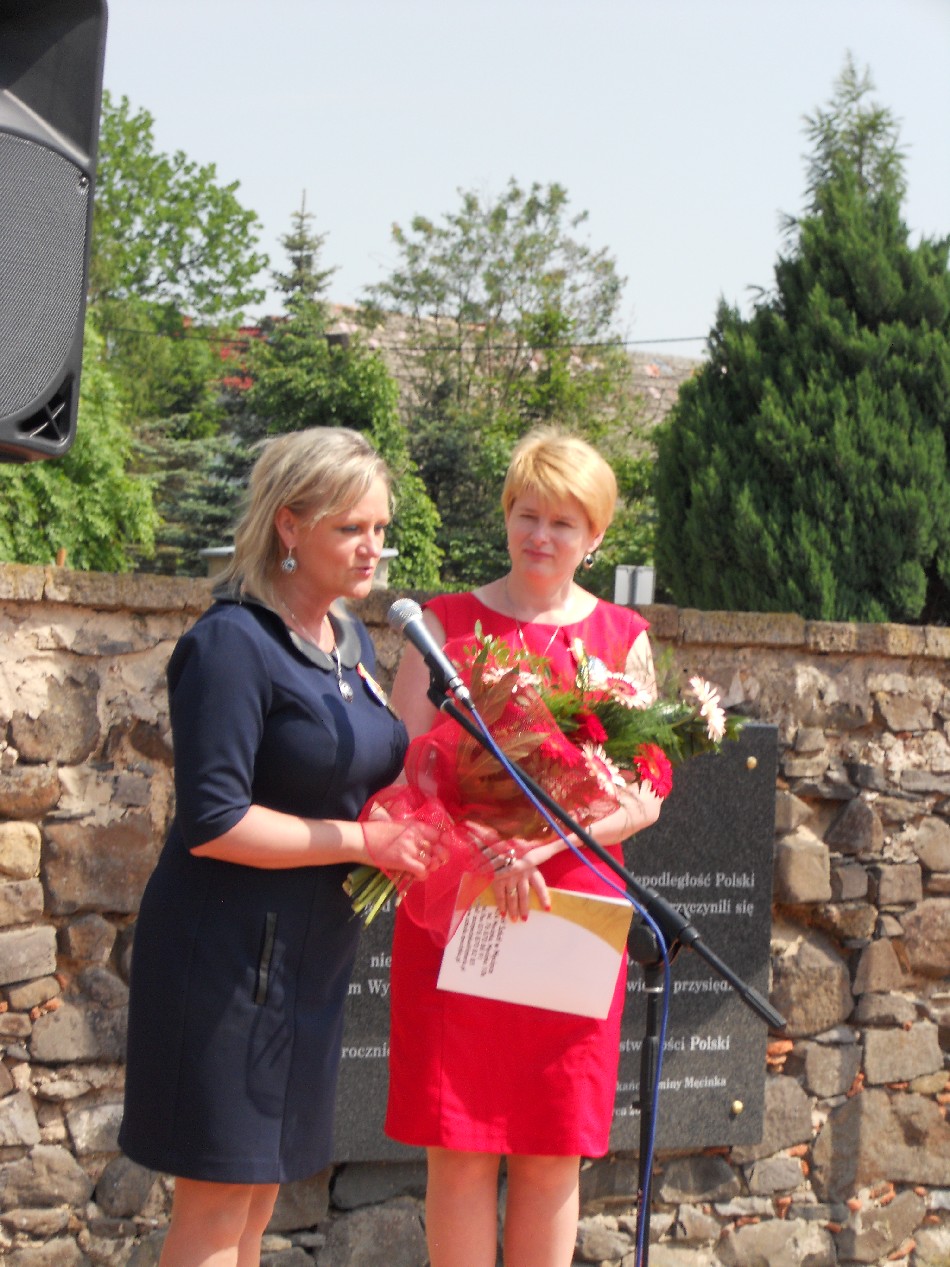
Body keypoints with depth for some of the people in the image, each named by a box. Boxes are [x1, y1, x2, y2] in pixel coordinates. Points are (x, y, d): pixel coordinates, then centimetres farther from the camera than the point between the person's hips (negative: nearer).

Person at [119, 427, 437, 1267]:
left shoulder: (351, 640, 10)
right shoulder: (235, 645, -16)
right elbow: (212, 823, -21)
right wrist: (361, 840, -18)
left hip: (310, 953, 9)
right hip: (230, 953, -9)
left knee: (260, 1192, 15)